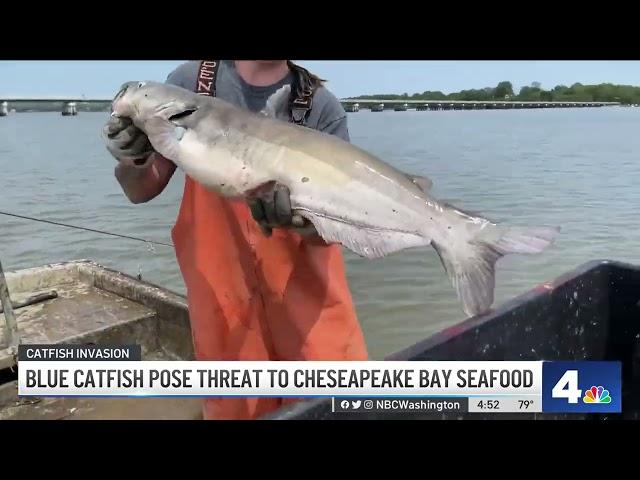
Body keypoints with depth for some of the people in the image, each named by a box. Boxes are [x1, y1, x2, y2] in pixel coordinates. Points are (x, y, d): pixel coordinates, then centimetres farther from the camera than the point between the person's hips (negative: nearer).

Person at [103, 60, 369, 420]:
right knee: (236, 407, 13)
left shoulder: (320, 105, -7)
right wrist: (134, 161, -19)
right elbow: (142, 191, 2)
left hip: (308, 293, 0)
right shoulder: (190, 82, -2)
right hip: (224, 295, 1)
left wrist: (296, 217, -31)